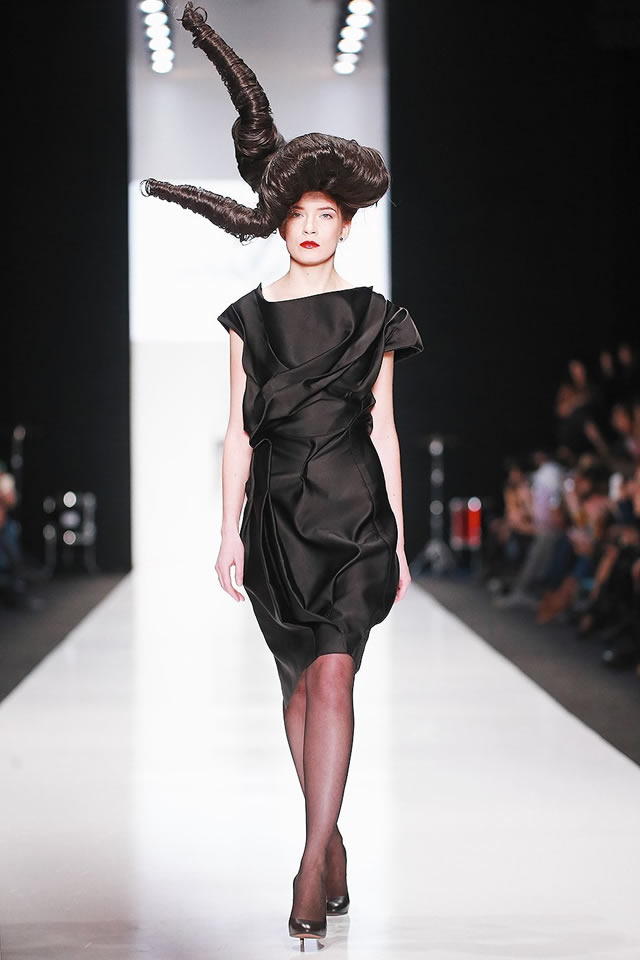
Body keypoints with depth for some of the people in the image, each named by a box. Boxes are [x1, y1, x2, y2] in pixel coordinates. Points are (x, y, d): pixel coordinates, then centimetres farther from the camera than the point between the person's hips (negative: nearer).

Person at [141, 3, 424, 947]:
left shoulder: (373, 317, 4)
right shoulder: (250, 318, 7)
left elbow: (384, 428, 5)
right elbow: (239, 430, 7)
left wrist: (400, 541, 4)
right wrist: (230, 532, 2)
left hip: (355, 511, -2)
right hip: (278, 511, 2)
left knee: (334, 672, -16)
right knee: (300, 683, 8)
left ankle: (313, 859, -17)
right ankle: (333, 842, 22)